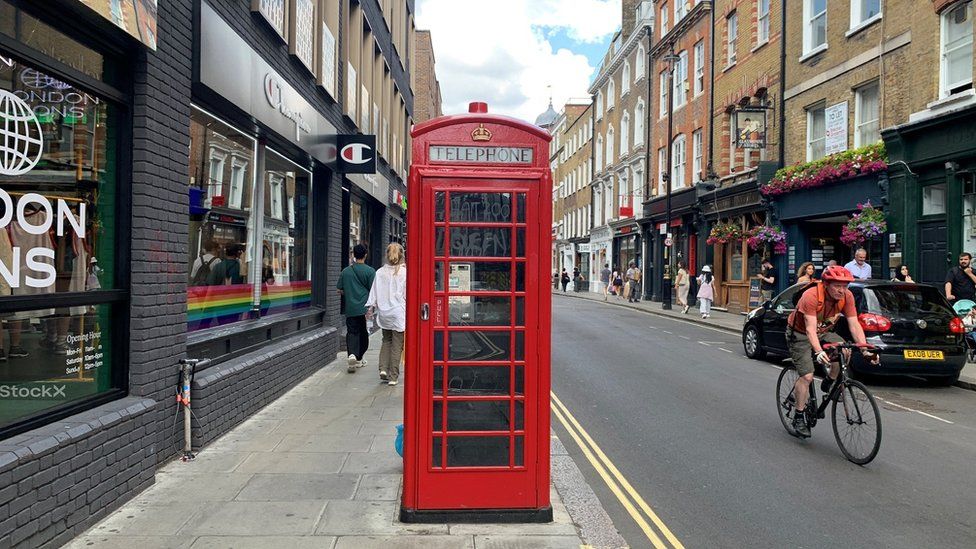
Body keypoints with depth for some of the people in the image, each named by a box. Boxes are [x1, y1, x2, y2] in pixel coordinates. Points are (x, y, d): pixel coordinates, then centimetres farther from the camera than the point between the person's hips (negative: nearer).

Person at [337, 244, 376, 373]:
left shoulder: (345, 271, 4)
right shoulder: (370, 271, -5)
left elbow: (339, 290, 10)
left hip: (350, 308, 2)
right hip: (365, 308, -1)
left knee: (352, 332, 2)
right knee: (363, 333, 11)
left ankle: (352, 354, -21)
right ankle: (359, 359, 20)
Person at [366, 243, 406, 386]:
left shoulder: (380, 272, 0)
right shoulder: (404, 272, -9)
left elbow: (374, 292, 5)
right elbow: (408, 294, -5)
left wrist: (371, 307, 13)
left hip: (383, 313, 3)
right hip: (399, 313, -3)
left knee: (386, 341, 21)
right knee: (397, 345, 4)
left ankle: (383, 369, 8)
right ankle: (393, 377, 7)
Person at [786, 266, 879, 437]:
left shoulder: (847, 296, -16)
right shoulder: (811, 296, -32)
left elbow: (854, 325, -16)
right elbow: (810, 328, -37)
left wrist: (865, 350, -27)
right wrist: (819, 352, -51)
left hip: (824, 333, 5)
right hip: (800, 334, -5)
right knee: (807, 376, -14)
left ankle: (829, 383, 2)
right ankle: (799, 417, 1)